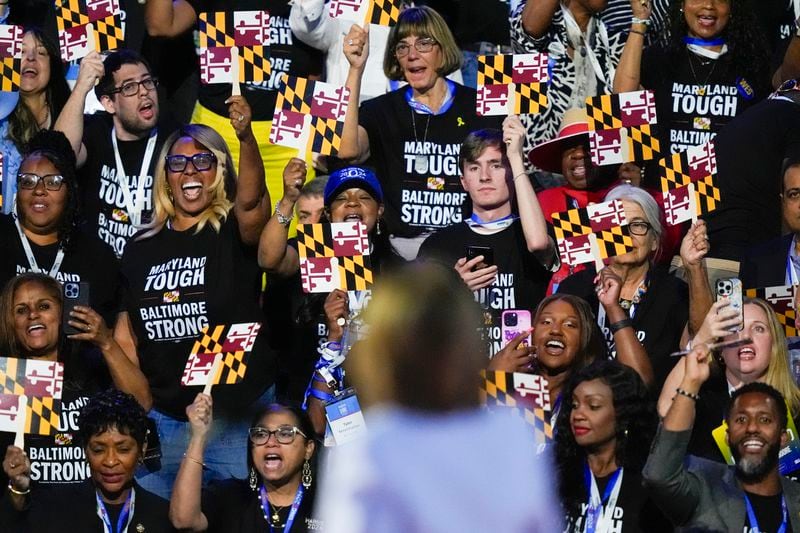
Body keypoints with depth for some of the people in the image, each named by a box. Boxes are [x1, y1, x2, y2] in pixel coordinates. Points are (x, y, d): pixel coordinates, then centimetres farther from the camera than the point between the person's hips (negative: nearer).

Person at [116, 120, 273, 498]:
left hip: (239, 417, -4)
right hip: (164, 420, 4)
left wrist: (246, 137, -44)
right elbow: (127, 337, 14)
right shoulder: (143, 247, 11)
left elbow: (251, 201, -26)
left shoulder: (235, 231, -2)